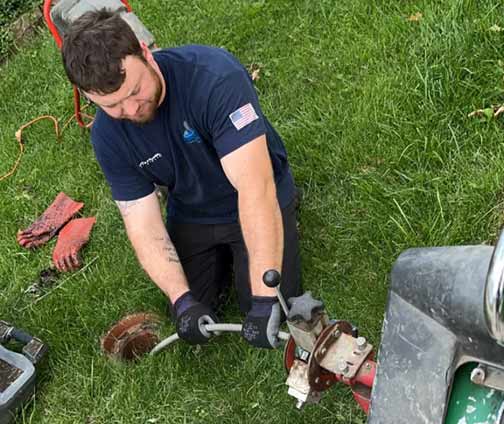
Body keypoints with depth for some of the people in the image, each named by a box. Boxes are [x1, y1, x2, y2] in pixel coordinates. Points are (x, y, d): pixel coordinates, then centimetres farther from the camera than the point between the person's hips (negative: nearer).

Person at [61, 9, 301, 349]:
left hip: (258, 203, -3)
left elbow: (256, 188, -43)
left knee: (275, 312, -9)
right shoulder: (107, 135, -20)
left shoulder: (215, 76, -37)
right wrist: (182, 300, -32)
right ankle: (222, 254, 30)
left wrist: (264, 298, -47)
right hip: (191, 213, 4)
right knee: (191, 317, 5)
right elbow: (144, 226, -17)